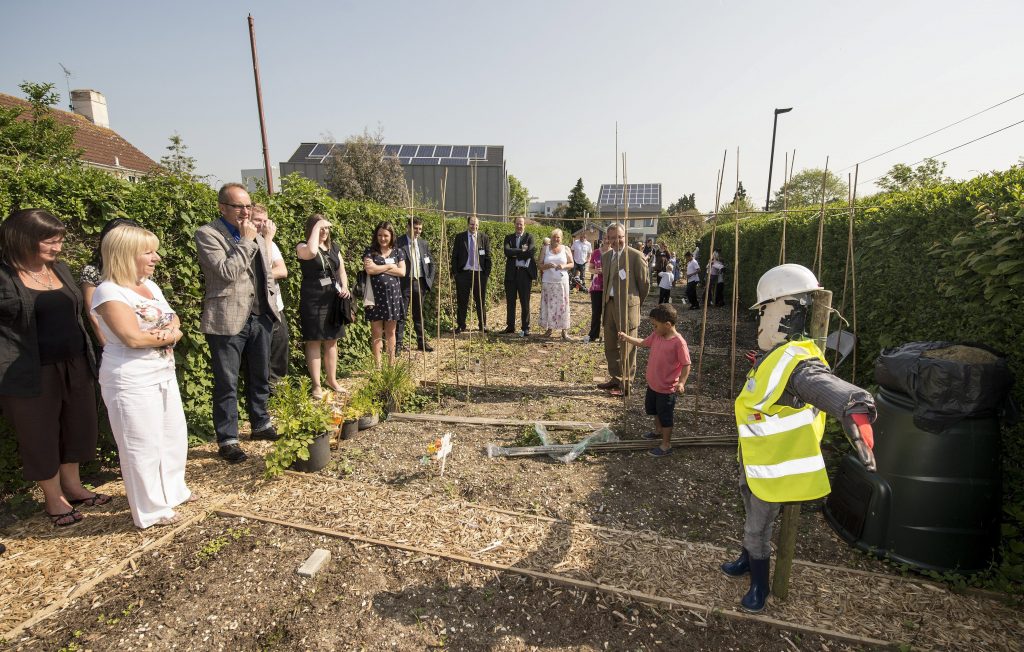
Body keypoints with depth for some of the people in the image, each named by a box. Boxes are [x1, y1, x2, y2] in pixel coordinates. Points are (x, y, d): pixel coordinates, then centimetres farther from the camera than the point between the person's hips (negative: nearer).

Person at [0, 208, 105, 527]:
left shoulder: (61, 269, 8)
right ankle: (53, 499, 27)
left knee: (77, 427, 16)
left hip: (74, 366, 6)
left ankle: (72, 486, 36)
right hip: (30, 374, -6)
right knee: (41, 436, 10)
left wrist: (89, 357, 15)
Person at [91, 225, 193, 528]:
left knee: (174, 436, 18)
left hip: (163, 374, 8)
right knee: (143, 446, 3)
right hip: (132, 383, -8)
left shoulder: (150, 285, 9)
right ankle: (151, 510, 19)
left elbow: (174, 321, 9)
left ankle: (173, 490, 37)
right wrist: (168, 335, -9)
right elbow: (132, 337, -25)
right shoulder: (109, 292, -16)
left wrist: (170, 330, -14)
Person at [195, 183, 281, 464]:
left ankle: (260, 424, 34)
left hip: (260, 317, 7)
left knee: (260, 376, 17)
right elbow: (227, 271, -20)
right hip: (228, 320, -6)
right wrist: (246, 240, -15)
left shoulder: (257, 236, 13)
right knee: (227, 383, 2)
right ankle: (227, 440, 14)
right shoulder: (207, 234, -8)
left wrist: (271, 305, 14)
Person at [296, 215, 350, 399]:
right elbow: (311, 252, -30)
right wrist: (316, 226, -19)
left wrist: (345, 287, -2)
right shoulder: (302, 246, -5)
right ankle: (316, 385, 5)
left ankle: (332, 380, 22)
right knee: (314, 342, -2)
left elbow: (341, 271, 17)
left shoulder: (334, 247, 13)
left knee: (332, 341, 11)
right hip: (313, 301, -5)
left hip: (334, 300, 6)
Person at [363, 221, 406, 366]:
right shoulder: (370, 251, 2)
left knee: (390, 332, 9)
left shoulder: (398, 252, 8)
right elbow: (369, 270, -14)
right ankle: (377, 365, 9)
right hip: (375, 296, -2)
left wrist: (379, 268, -8)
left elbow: (402, 272, -4)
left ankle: (391, 364, 17)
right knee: (377, 333, 2)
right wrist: (389, 266, -6)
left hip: (392, 295, 2)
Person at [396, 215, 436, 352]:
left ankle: (422, 342, 21)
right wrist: (397, 282, -11)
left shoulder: (424, 243, 8)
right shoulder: (398, 242, -7)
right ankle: (397, 344, 5)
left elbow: (432, 263, 15)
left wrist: (429, 280, 6)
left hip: (420, 283, 5)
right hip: (405, 283, -4)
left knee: (419, 314, 13)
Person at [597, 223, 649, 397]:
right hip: (609, 304, 7)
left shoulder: (635, 256, -10)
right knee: (610, 346, 16)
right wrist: (605, 302, 15)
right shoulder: (606, 256, 11)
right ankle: (615, 379, 31)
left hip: (626, 307, -7)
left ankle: (626, 384, 12)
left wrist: (636, 303, 7)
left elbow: (644, 283, -3)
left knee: (627, 348, 1)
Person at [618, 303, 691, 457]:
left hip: (667, 389, -8)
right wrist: (626, 338, 11)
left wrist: (681, 382, -32)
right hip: (653, 384, 8)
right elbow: (643, 343, 15)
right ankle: (658, 431, 54)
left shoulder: (679, 342, -26)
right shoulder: (656, 336, -4)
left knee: (665, 416, 9)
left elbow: (686, 365, -22)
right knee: (653, 410, 29)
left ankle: (666, 446, 27)